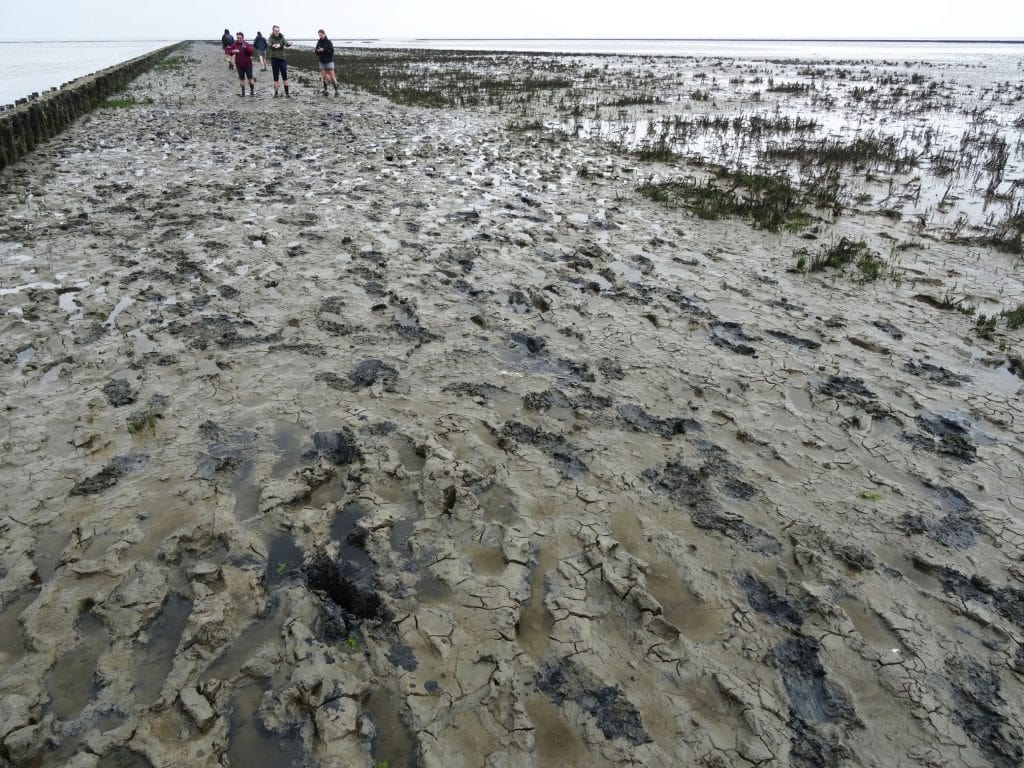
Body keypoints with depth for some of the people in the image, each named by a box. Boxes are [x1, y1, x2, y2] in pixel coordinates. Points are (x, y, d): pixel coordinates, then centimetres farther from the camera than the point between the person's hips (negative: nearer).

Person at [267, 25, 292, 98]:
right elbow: (269, 44, -21)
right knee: (275, 77, 3)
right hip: (274, 59, -1)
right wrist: (273, 45, -44)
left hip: (282, 58, 1)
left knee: (285, 76, -1)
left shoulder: (282, 38, 3)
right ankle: (275, 93, 8)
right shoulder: (271, 38, -2)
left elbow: (286, 44, -15)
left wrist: (289, 44, -40)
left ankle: (287, 93, 2)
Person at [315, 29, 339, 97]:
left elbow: (332, 51, -13)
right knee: (324, 77, -1)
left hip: (329, 61, -4)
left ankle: (336, 91, 1)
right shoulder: (319, 42, 5)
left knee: (332, 77, -7)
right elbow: (317, 52, 8)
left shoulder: (328, 42, -8)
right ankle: (325, 91, 7)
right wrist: (318, 51, -15)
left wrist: (324, 50, -22)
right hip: (322, 62, 4)